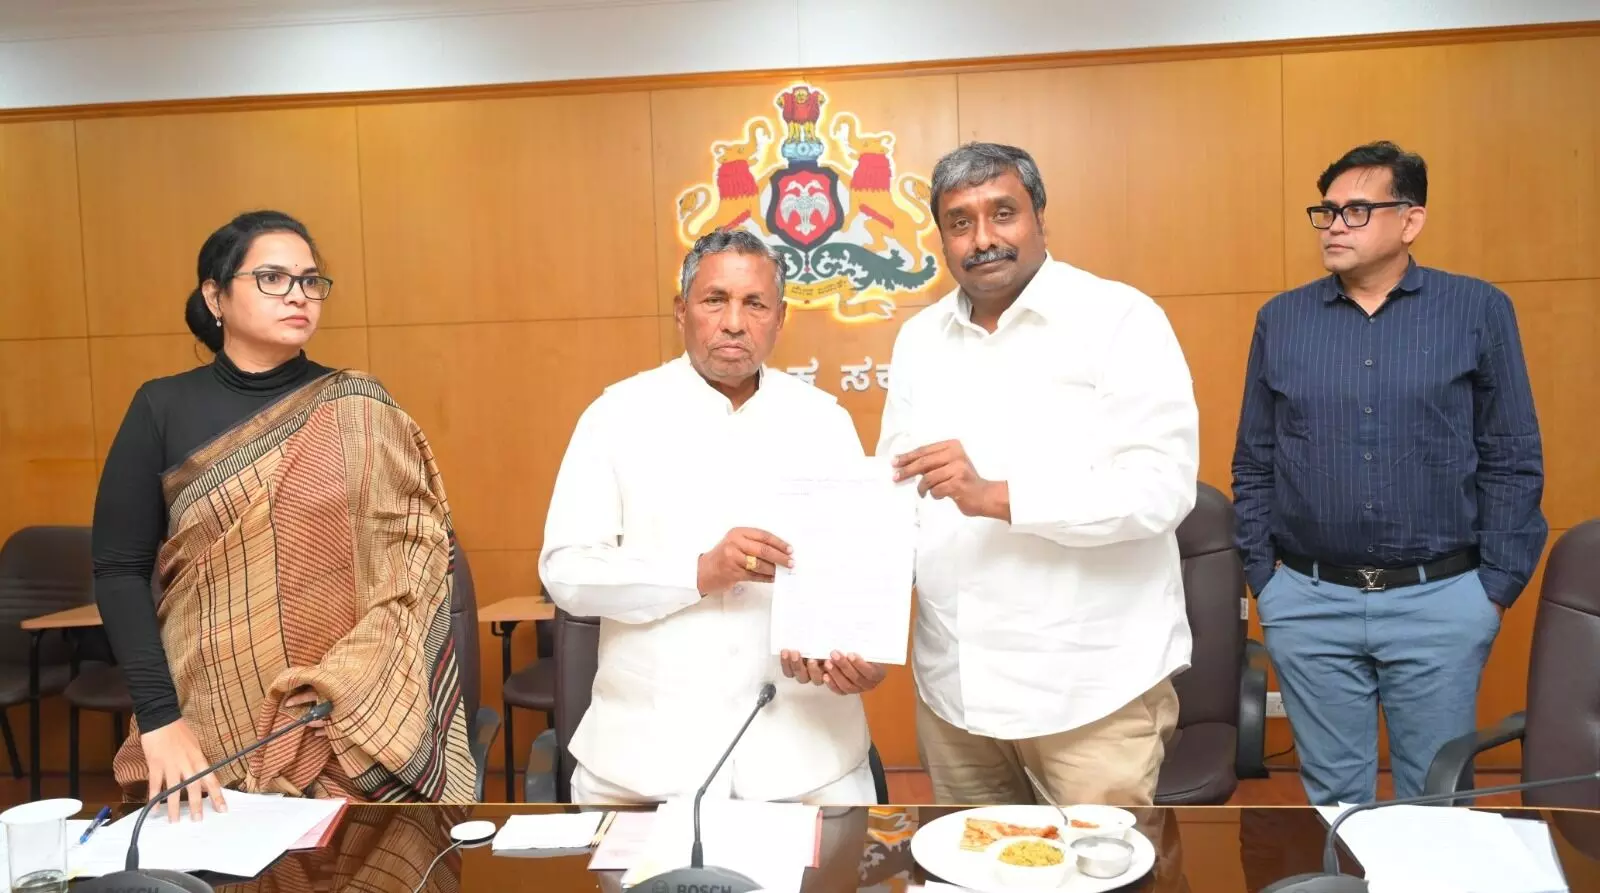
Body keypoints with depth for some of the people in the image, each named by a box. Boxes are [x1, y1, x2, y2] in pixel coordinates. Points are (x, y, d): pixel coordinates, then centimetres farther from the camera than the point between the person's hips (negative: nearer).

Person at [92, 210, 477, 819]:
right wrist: (158, 717, -10)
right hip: (211, 725, 1)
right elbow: (120, 570, -1)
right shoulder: (163, 409, 2)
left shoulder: (360, 412, 0)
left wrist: (351, 681, -14)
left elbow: (419, 551, -2)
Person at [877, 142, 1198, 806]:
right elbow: (897, 489, 11)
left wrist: (998, 496, -26)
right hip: (950, 682, 5)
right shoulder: (919, 338, 10)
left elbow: (1162, 484, -16)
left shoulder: (1120, 320, -6)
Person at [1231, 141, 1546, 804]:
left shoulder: (1479, 312, 0)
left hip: (1441, 602, -1)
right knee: (1335, 796, 13)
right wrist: (1262, 576, 3)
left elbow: (1512, 461, 1)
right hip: (1309, 603, 1)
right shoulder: (1280, 319, 4)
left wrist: (1498, 585, -2)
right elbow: (1253, 463, 7)